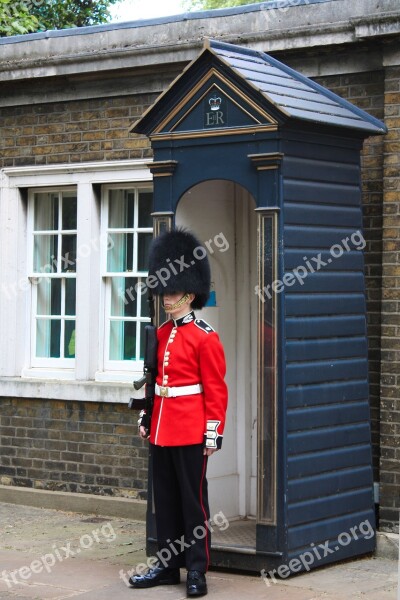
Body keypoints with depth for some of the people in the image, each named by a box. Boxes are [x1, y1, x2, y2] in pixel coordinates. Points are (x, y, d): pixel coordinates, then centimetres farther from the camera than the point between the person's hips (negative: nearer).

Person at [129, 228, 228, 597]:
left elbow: (216, 389, -11)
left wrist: (214, 434, -14)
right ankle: (168, 566, 20)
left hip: (191, 432, -7)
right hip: (161, 430, 7)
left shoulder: (205, 337, -10)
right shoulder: (162, 333, 11)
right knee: (165, 499, 12)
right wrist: (147, 419, 17)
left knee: (193, 499, 0)